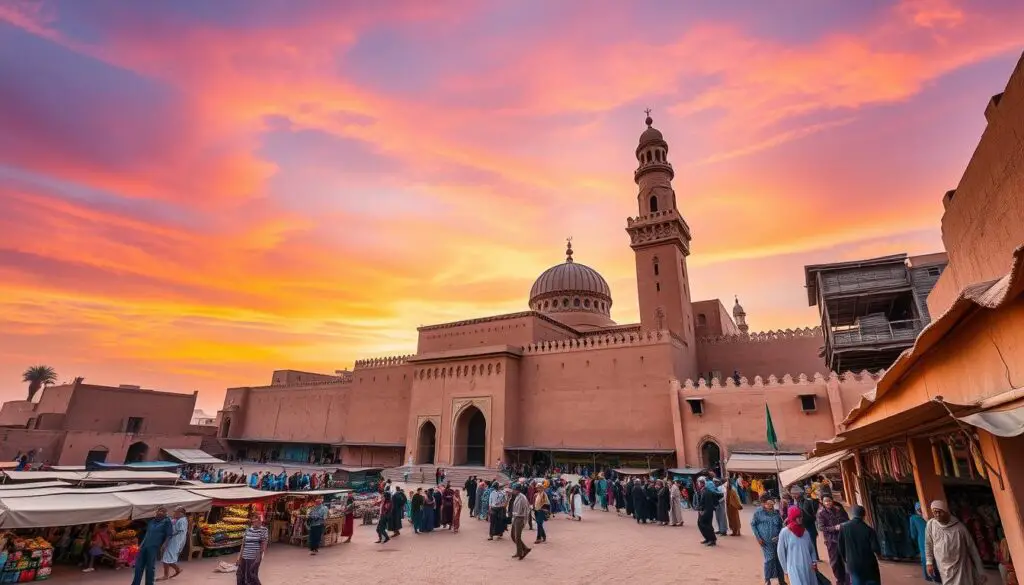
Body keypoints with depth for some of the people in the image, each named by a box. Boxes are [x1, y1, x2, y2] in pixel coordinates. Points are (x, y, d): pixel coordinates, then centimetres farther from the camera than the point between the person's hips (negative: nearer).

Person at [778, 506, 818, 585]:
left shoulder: (805, 531, 6)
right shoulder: (785, 532, -9)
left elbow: (811, 548, 17)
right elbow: (781, 553, -3)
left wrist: (814, 561, 1)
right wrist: (786, 570, 2)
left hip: (809, 568, 5)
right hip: (794, 569, -5)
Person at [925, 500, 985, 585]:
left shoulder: (959, 526, -10)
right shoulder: (931, 524, -7)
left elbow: (971, 546, 0)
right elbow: (928, 545, 1)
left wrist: (979, 568, 2)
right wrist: (929, 562, 0)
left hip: (961, 566, -1)